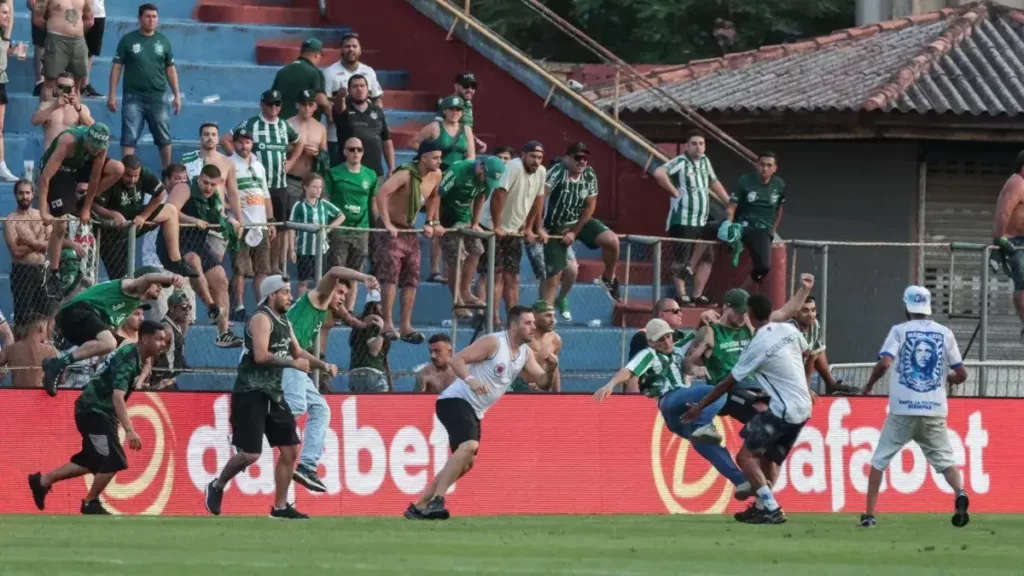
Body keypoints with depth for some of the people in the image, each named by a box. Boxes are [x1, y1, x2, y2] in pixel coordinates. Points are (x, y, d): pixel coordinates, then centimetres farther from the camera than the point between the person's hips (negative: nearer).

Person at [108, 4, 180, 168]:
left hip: (157, 98, 2)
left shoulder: (163, 41, 7)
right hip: (133, 97, -2)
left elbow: (170, 69, 12)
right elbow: (117, 67, 0)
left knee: (164, 138, 9)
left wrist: (177, 95, 8)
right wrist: (112, 95, -6)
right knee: (129, 138, -6)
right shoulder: (128, 40, -1)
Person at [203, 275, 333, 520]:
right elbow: (261, 356, -25)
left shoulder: (284, 322, 16)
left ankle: (280, 506, 12)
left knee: (289, 449, 6)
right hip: (251, 393, -9)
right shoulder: (262, 319, -13)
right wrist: (293, 363, -18)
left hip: (273, 394, 9)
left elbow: (298, 352, 28)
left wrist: (323, 365, 13)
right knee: (250, 454, -11)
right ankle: (217, 486, 12)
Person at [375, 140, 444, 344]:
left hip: (410, 232, 8)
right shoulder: (406, 175, -22)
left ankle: (405, 326, 9)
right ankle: (387, 324, -12)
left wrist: (431, 222, 16)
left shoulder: (435, 176, 1)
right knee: (390, 278, -13)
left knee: (411, 281, 5)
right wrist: (387, 224, -36)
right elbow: (382, 193, -36)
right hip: (392, 231, -8)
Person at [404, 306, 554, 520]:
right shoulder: (493, 343, -14)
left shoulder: (525, 353, 9)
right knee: (469, 446, -30)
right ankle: (436, 501, -32)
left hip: (474, 411, 10)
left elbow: (542, 380, 10)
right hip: (455, 400, -10)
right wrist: (471, 380, -34)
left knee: (465, 463, 12)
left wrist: (550, 367, -10)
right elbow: (456, 360, -18)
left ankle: (419, 507, 19)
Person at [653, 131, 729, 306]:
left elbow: (714, 183, 27)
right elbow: (659, 173, -28)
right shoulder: (681, 162, -12)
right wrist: (674, 191, -20)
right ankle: (681, 295, -2)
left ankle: (697, 295, 13)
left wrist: (730, 205, 23)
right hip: (682, 221, -8)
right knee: (681, 259, -5)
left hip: (702, 222, 8)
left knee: (706, 259, 8)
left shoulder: (704, 161, 13)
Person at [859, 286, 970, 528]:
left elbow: (885, 363, -13)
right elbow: (961, 374, 7)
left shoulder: (900, 331, 1)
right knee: (944, 459, 7)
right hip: (934, 411, 2)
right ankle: (960, 493, -24)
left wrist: (869, 385, 5)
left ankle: (869, 515, 5)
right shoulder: (945, 333, 8)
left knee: (879, 460, 11)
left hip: (902, 410, -2)